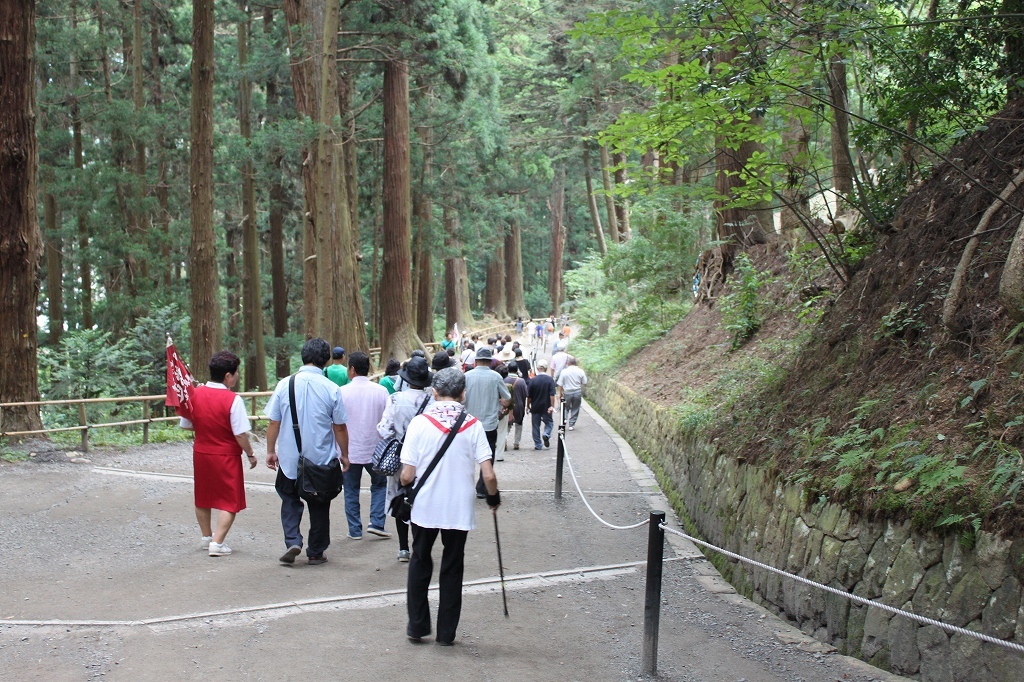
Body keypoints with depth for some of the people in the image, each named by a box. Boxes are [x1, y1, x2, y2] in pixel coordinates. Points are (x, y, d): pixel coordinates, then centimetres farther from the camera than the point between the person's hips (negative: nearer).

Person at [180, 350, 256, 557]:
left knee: (203, 497, 22)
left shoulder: (195, 394, -5)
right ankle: (217, 543, -3)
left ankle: (206, 536, 37)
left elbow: (186, 425, 4)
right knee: (229, 501, 5)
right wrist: (250, 454, -6)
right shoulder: (232, 399, -21)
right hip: (226, 457, -6)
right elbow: (241, 434, -20)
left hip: (200, 453, 6)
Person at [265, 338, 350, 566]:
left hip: (289, 458, 1)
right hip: (322, 459, -1)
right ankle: (316, 553, 20)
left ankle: (292, 541, 1)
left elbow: (274, 423, -3)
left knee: (290, 499, 19)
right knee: (319, 506, 14)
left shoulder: (285, 384, -7)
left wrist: (271, 451, 10)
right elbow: (340, 427, -4)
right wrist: (344, 455, 10)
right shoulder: (332, 389, -10)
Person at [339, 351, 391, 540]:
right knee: (379, 485, 19)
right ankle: (376, 523, 6)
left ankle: (355, 530, 13)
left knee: (351, 491, 12)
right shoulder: (381, 391, -7)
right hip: (375, 450, 1)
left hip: (350, 451, -1)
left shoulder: (342, 392, -11)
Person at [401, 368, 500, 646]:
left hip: (425, 507, 0)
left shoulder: (420, 422, -10)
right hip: (460, 509, 0)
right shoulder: (473, 425, -8)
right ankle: (446, 632, 18)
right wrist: (493, 498, 9)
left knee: (420, 563, 18)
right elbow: (488, 475, -11)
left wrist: (406, 486, 13)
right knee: (452, 569, 13)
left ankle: (417, 625, 21)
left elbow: (407, 475, -10)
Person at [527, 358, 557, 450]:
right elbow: (552, 394, -13)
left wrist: (528, 406, 11)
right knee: (549, 422, 17)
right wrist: (552, 406, -11)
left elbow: (528, 396, -1)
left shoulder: (533, 380, -5)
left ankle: (537, 445, 8)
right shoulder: (550, 379, -8)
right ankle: (546, 434, -11)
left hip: (535, 407, 1)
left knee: (536, 426, 9)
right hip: (546, 407, -1)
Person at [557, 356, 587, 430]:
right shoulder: (580, 371, -6)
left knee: (565, 408, 18)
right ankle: (571, 425, 15)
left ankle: (564, 423, 12)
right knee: (575, 409, 13)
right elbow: (584, 383, 0)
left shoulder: (564, 371, -9)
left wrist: (560, 393, 8)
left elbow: (560, 385, -7)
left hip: (567, 393, -1)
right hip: (577, 393, 1)